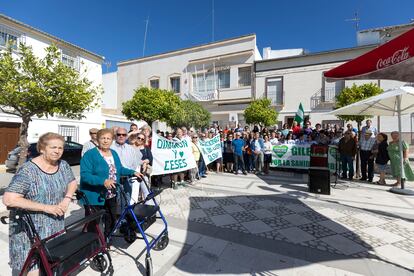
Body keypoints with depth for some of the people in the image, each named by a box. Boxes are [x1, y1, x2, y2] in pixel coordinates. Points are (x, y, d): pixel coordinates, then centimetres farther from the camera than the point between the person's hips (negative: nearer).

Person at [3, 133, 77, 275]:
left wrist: (67, 198, -5)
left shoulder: (63, 165, -1)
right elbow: (8, 199, -24)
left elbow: (72, 182, 14)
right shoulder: (28, 170, -20)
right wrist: (46, 207, -25)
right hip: (30, 231, -5)